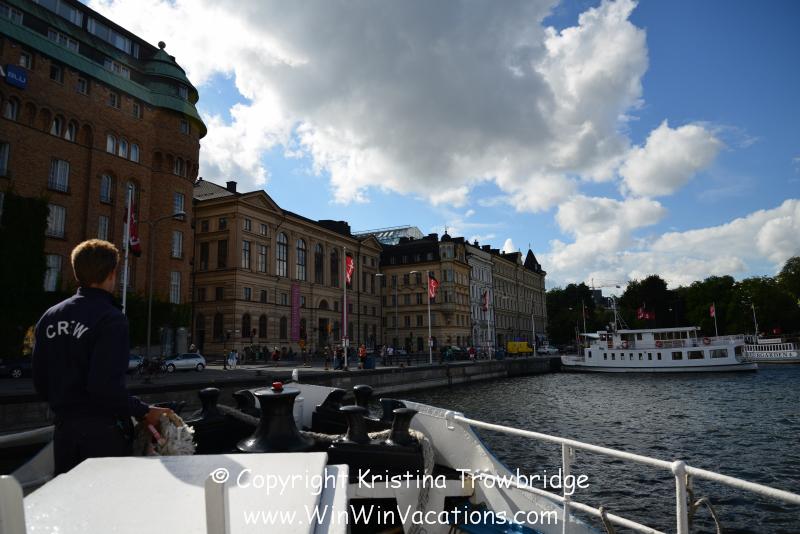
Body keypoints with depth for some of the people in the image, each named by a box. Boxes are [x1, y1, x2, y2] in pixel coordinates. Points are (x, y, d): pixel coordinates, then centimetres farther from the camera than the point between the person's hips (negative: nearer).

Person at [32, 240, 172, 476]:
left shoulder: (48, 318, 8)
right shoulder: (112, 319, -16)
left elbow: (41, 383, 11)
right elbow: (107, 387, -23)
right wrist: (144, 412, -11)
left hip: (63, 428, 7)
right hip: (102, 429, -7)